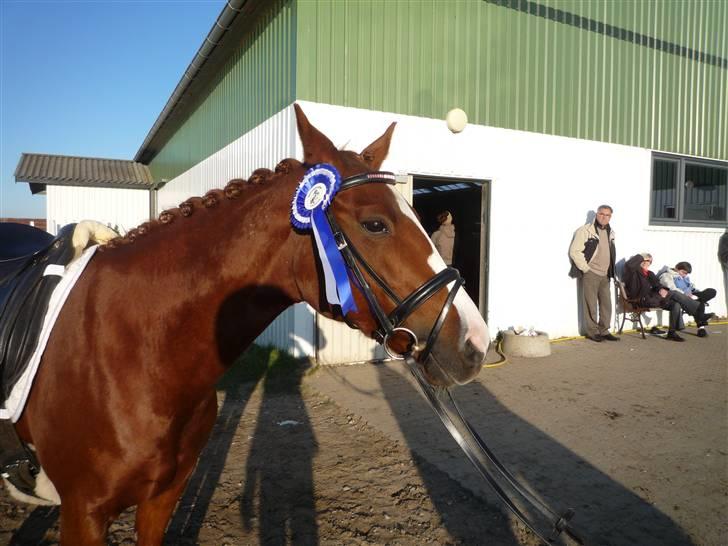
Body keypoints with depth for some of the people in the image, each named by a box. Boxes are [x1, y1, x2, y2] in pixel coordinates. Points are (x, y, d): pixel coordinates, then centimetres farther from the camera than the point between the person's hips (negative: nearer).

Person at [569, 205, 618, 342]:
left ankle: (604, 331, 18)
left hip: (605, 274, 7)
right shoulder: (585, 230, -10)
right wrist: (586, 269, -12)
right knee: (591, 304, -1)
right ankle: (592, 332, 9)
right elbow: (574, 252, -13)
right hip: (591, 274, -6)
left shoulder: (610, 232, 12)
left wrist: (611, 271, 13)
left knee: (606, 304, 8)